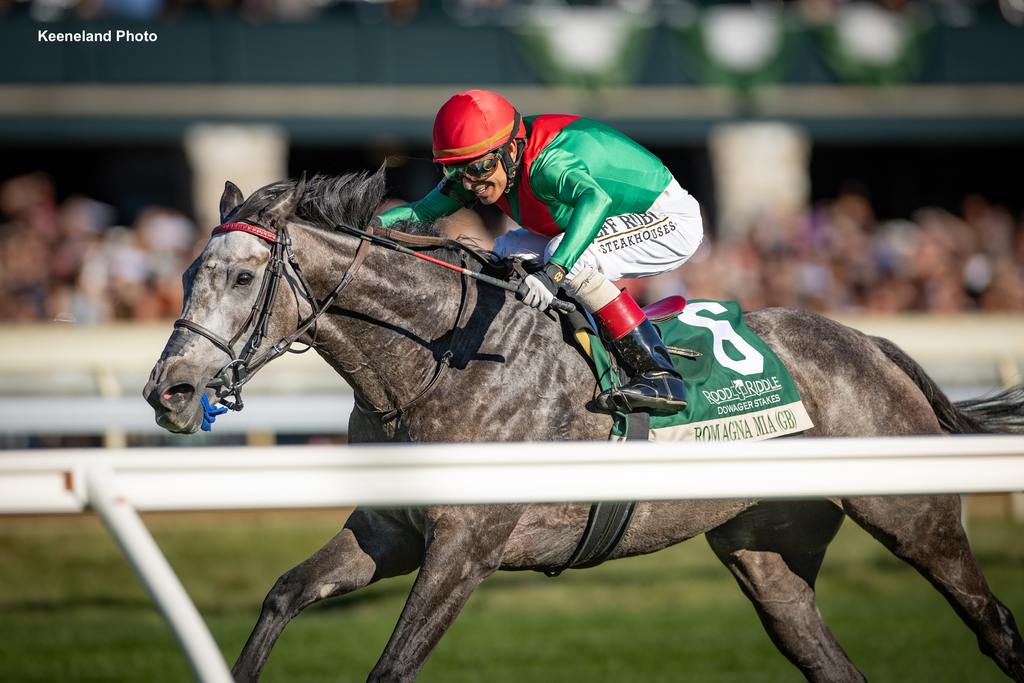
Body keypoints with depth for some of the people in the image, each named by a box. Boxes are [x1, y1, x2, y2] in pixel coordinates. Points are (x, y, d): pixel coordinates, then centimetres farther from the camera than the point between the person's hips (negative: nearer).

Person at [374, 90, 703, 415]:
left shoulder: (546, 164, -34)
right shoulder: (483, 164, -8)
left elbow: (596, 201, -52)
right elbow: (423, 211, -4)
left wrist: (553, 273, -62)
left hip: (670, 221, -9)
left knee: (572, 258, -31)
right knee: (507, 253, 5)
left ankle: (659, 375, -29)